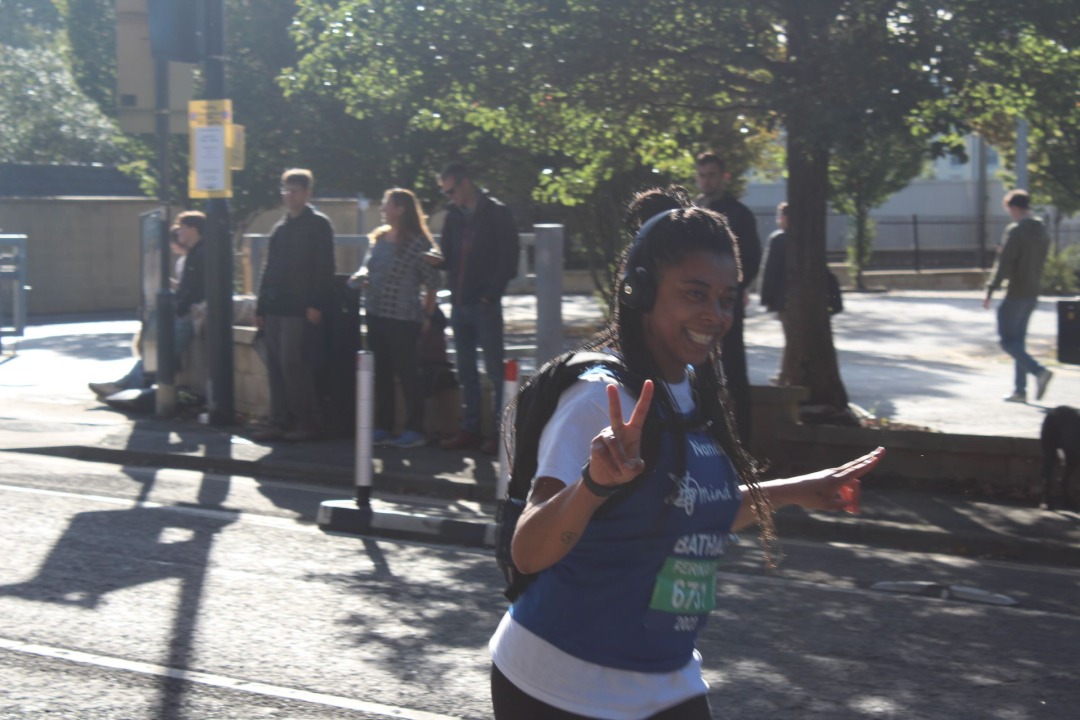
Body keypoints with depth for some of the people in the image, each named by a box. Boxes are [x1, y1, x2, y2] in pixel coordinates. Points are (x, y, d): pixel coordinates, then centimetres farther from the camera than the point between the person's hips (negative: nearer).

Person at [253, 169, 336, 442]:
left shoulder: (318, 225, -2)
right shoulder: (280, 228, 20)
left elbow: (324, 267, -9)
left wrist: (316, 305, -17)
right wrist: (260, 307, 16)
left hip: (300, 309, -7)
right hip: (275, 307, 7)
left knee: (292, 363, -12)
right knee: (276, 366, 6)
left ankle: (308, 422, -4)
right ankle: (280, 422, 11)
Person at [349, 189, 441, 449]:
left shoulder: (418, 243, -11)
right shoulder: (380, 238, 12)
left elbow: (432, 283, -8)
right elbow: (368, 265, 20)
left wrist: (426, 316, -7)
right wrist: (362, 275, -2)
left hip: (403, 318, -7)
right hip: (376, 315, 7)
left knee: (407, 374, -2)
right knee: (381, 373, 11)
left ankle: (415, 430, 5)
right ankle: (383, 428, 19)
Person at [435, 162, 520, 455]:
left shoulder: (497, 213, -4)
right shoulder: (454, 215, 12)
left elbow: (508, 260, -7)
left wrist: (490, 295, -12)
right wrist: (438, 261, -4)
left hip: (485, 304, -6)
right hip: (459, 304, 6)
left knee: (495, 370, -3)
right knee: (466, 372, 9)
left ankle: (498, 430, 0)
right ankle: (471, 428, 16)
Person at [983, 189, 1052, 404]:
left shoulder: (1015, 231, -15)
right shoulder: (1041, 231, 11)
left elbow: (1003, 264, -18)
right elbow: (1041, 263, 16)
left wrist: (989, 291, -15)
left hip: (1015, 294, -8)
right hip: (1032, 294, 8)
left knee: (1008, 341, -3)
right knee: (1018, 340, 14)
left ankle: (1039, 371, -20)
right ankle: (1020, 389, 13)